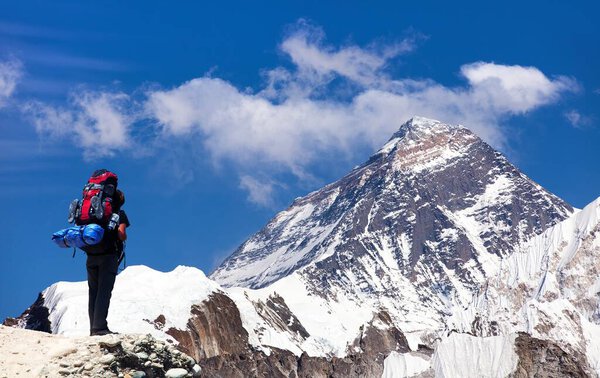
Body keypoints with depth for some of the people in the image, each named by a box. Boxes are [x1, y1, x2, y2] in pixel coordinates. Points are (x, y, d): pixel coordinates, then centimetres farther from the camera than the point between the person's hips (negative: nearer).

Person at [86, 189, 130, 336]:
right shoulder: (119, 214, 3)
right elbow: (121, 234, -11)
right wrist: (123, 238, 9)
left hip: (91, 257, 5)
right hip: (108, 256, -5)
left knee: (93, 292, 7)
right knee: (104, 292, -9)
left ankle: (93, 328, 5)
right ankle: (99, 327, -17)